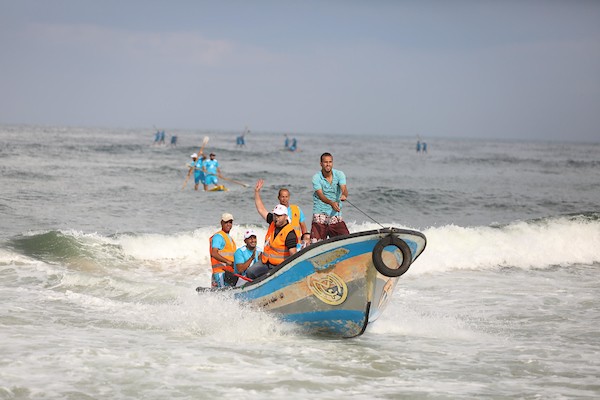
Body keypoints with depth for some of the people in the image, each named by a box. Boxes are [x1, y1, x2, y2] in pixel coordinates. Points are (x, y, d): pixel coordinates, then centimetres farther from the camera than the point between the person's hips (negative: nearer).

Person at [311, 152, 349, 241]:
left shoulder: (339, 174, 2)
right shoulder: (316, 178, -5)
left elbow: (344, 188, -15)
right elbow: (320, 195, -18)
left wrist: (344, 195, -40)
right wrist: (331, 203, -37)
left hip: (336, 214, 2)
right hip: (320, 214, -2)